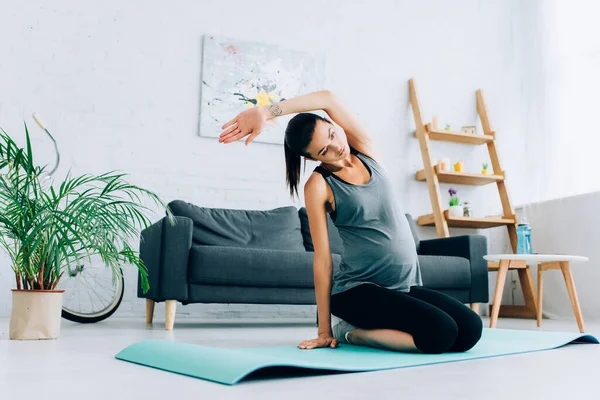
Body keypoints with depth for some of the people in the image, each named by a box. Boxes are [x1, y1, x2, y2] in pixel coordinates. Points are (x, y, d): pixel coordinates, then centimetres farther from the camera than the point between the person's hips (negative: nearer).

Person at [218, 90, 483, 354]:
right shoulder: (318, 185, -9)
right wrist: (324, 329, -9)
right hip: (358, 288, -6)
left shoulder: (364, 148, 4)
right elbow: (322, 257, -10)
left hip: (405, 286, 6)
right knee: (441, 333, -25)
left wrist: (266, 112, -19)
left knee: (470, 330, -12)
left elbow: (328, 98, -10)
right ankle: (351, 332, -4)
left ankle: (370, 326, 7)